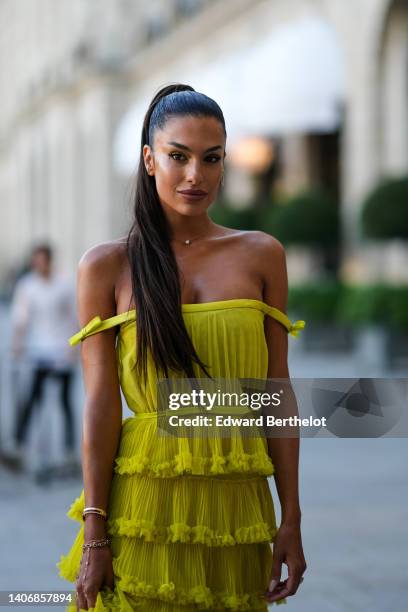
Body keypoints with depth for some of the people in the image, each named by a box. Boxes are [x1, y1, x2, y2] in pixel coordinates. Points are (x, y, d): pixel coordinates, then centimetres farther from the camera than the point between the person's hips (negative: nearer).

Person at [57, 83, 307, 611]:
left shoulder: (261, 255, 6)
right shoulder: (106, 266, 1)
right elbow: (100, 403, -4)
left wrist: (290, 517, 1)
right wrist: (94, 534, -8)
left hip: (235, 505, 2)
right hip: (145, 502, -2)